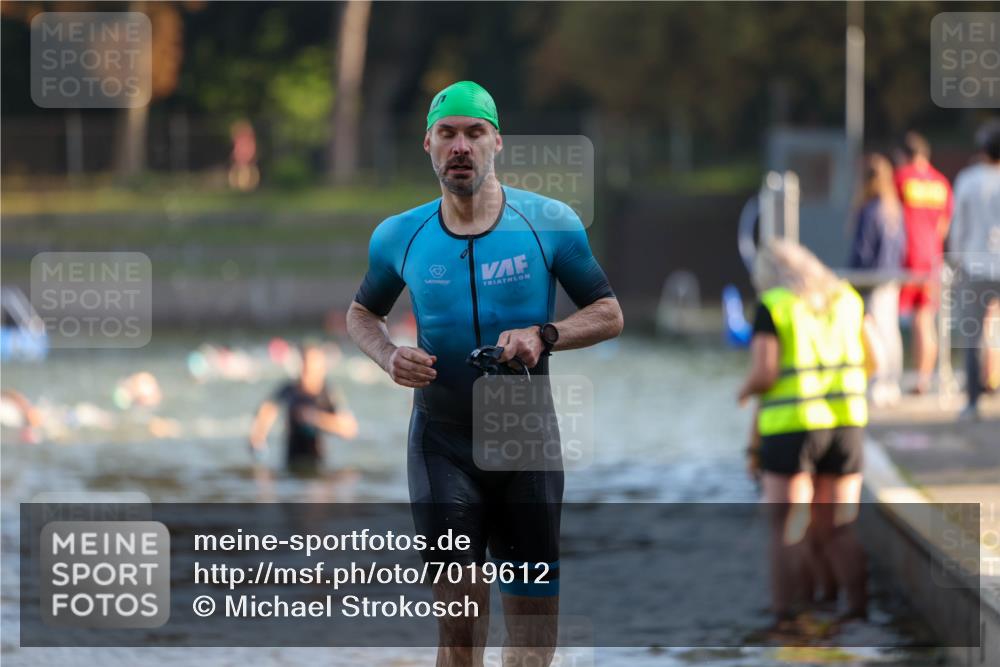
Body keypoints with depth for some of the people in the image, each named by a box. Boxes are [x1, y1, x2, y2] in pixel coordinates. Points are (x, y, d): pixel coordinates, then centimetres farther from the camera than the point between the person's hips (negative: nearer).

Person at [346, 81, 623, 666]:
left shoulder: (548, 222, -4)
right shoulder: (400, 236, 1)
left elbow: (609, 314, 1)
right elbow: (362, 314, 17)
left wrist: (542, 336, -17)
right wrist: (389, 356, -6)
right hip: (443, 440, 0)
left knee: (535, 617, 4)